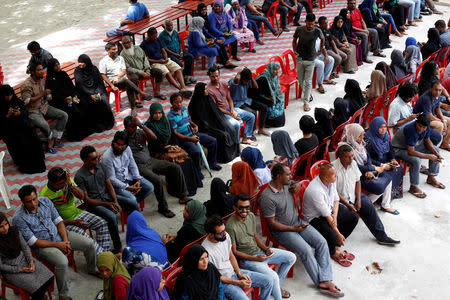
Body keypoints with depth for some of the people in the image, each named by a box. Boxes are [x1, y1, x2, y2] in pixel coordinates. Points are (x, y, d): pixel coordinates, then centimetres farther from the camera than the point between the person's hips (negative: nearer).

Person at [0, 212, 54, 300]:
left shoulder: (14, 230, -7)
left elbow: (25, 247, 4)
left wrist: (31, 261, -10)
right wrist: (20, 270, -17)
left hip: (24, 259, 5)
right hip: (10, 270, -5)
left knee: (49, 277, -11)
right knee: (37, 287, -22)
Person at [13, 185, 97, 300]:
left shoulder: (45, 201, -5)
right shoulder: (18, 218, -20)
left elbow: (58, 221, 1)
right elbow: (33, 242, -18)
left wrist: (66, 240, -13)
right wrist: (57, 245, -19)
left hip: (59, 234, 6)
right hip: (42, 245, -5)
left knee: (89, 243, -4)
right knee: (62, 262, -32)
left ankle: (92, 269, 26)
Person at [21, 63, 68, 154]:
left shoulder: (42, 80, 6)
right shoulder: (26, 85, -18)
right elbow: (27, 102, -23)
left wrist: (48, 95, -3)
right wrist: (42, 94, -24)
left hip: (44, 107, 8)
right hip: (32, 111, -8)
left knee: (64, 115, -8)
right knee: (44, 125, -35)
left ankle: (52, 141, -5)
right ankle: (53, 140, 0)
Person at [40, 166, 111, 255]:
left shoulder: (66, 180, -8)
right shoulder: (44, 196, -20)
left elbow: (82, 196, -11)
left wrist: (70, 184, -26)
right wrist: (74, 222, -20)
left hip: (77, 212, 6)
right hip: (65, 222, -5)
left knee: (101, 223, -11)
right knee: (82, 236, -31)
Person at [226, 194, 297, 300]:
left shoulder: (251, 216, -1)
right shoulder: (231, 226, -23)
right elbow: (234, 251, -17)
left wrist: (266, 249, -4)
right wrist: (255, 258, -21)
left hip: (260, 251, 8)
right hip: (247, 258, -8)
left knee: (291, 257, 8)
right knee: (273, 277, -27)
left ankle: (276, 286, 21)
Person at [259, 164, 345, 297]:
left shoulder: (286, 185, 1)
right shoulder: (267, 197, -22)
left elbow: (296, 182, 27)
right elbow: (271, 223, -17)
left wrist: (298, 184, 1)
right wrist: (293, 229, -19)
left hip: (298, 222, 7)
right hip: (282, 230, -7)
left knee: (321, 242, -12)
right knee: (306, 250, -26)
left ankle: (325, 281, -15)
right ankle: (320, 282, -11)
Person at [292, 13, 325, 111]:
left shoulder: (317, 31, -12)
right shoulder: (299, 29, -10)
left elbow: (322, 39, 10)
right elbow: (294, 40, 6)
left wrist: (321, 48, 19)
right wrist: (295, 50, -7)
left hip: (310, 60, -2)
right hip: (300, 59, 2)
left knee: (308, 82, -3)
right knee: (300, 80, 14)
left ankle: (306, 102, 5)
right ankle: (306, 93, 41)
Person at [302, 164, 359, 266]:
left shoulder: (331, 181, -9)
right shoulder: (315, 191, -34)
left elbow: (336, 199, 5)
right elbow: (327, 216, -29)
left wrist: (335, 215, -13)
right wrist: (338, 234, -22)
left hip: (330, 209, 9)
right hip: (315, 217, -9)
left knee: (353, 217, 3)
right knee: (332, 235, -30)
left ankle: (337, 246, 10)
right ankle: (333, 253, 8)